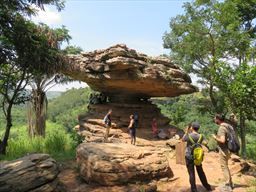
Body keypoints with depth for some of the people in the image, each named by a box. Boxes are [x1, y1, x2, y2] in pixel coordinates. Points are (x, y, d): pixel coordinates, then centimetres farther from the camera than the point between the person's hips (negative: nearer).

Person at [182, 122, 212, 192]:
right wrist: (191, 132, 9)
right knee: (201, 172, 20)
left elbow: (183, 139, 0)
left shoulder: (189, 136, -18)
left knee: (191, 173, 5)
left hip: (189, 157, -4)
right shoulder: (201, 136, -9)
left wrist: (186, 131, 4)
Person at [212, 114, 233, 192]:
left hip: (224, 150, -9)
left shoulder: (221, 128, -21)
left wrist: (215, 137, -13)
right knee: (226, 166, 22)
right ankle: (230, 183, 33)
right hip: (228, 149, 9)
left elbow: (222, 140, -30)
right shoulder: (227, 125, 7)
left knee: (224, 167, 2)